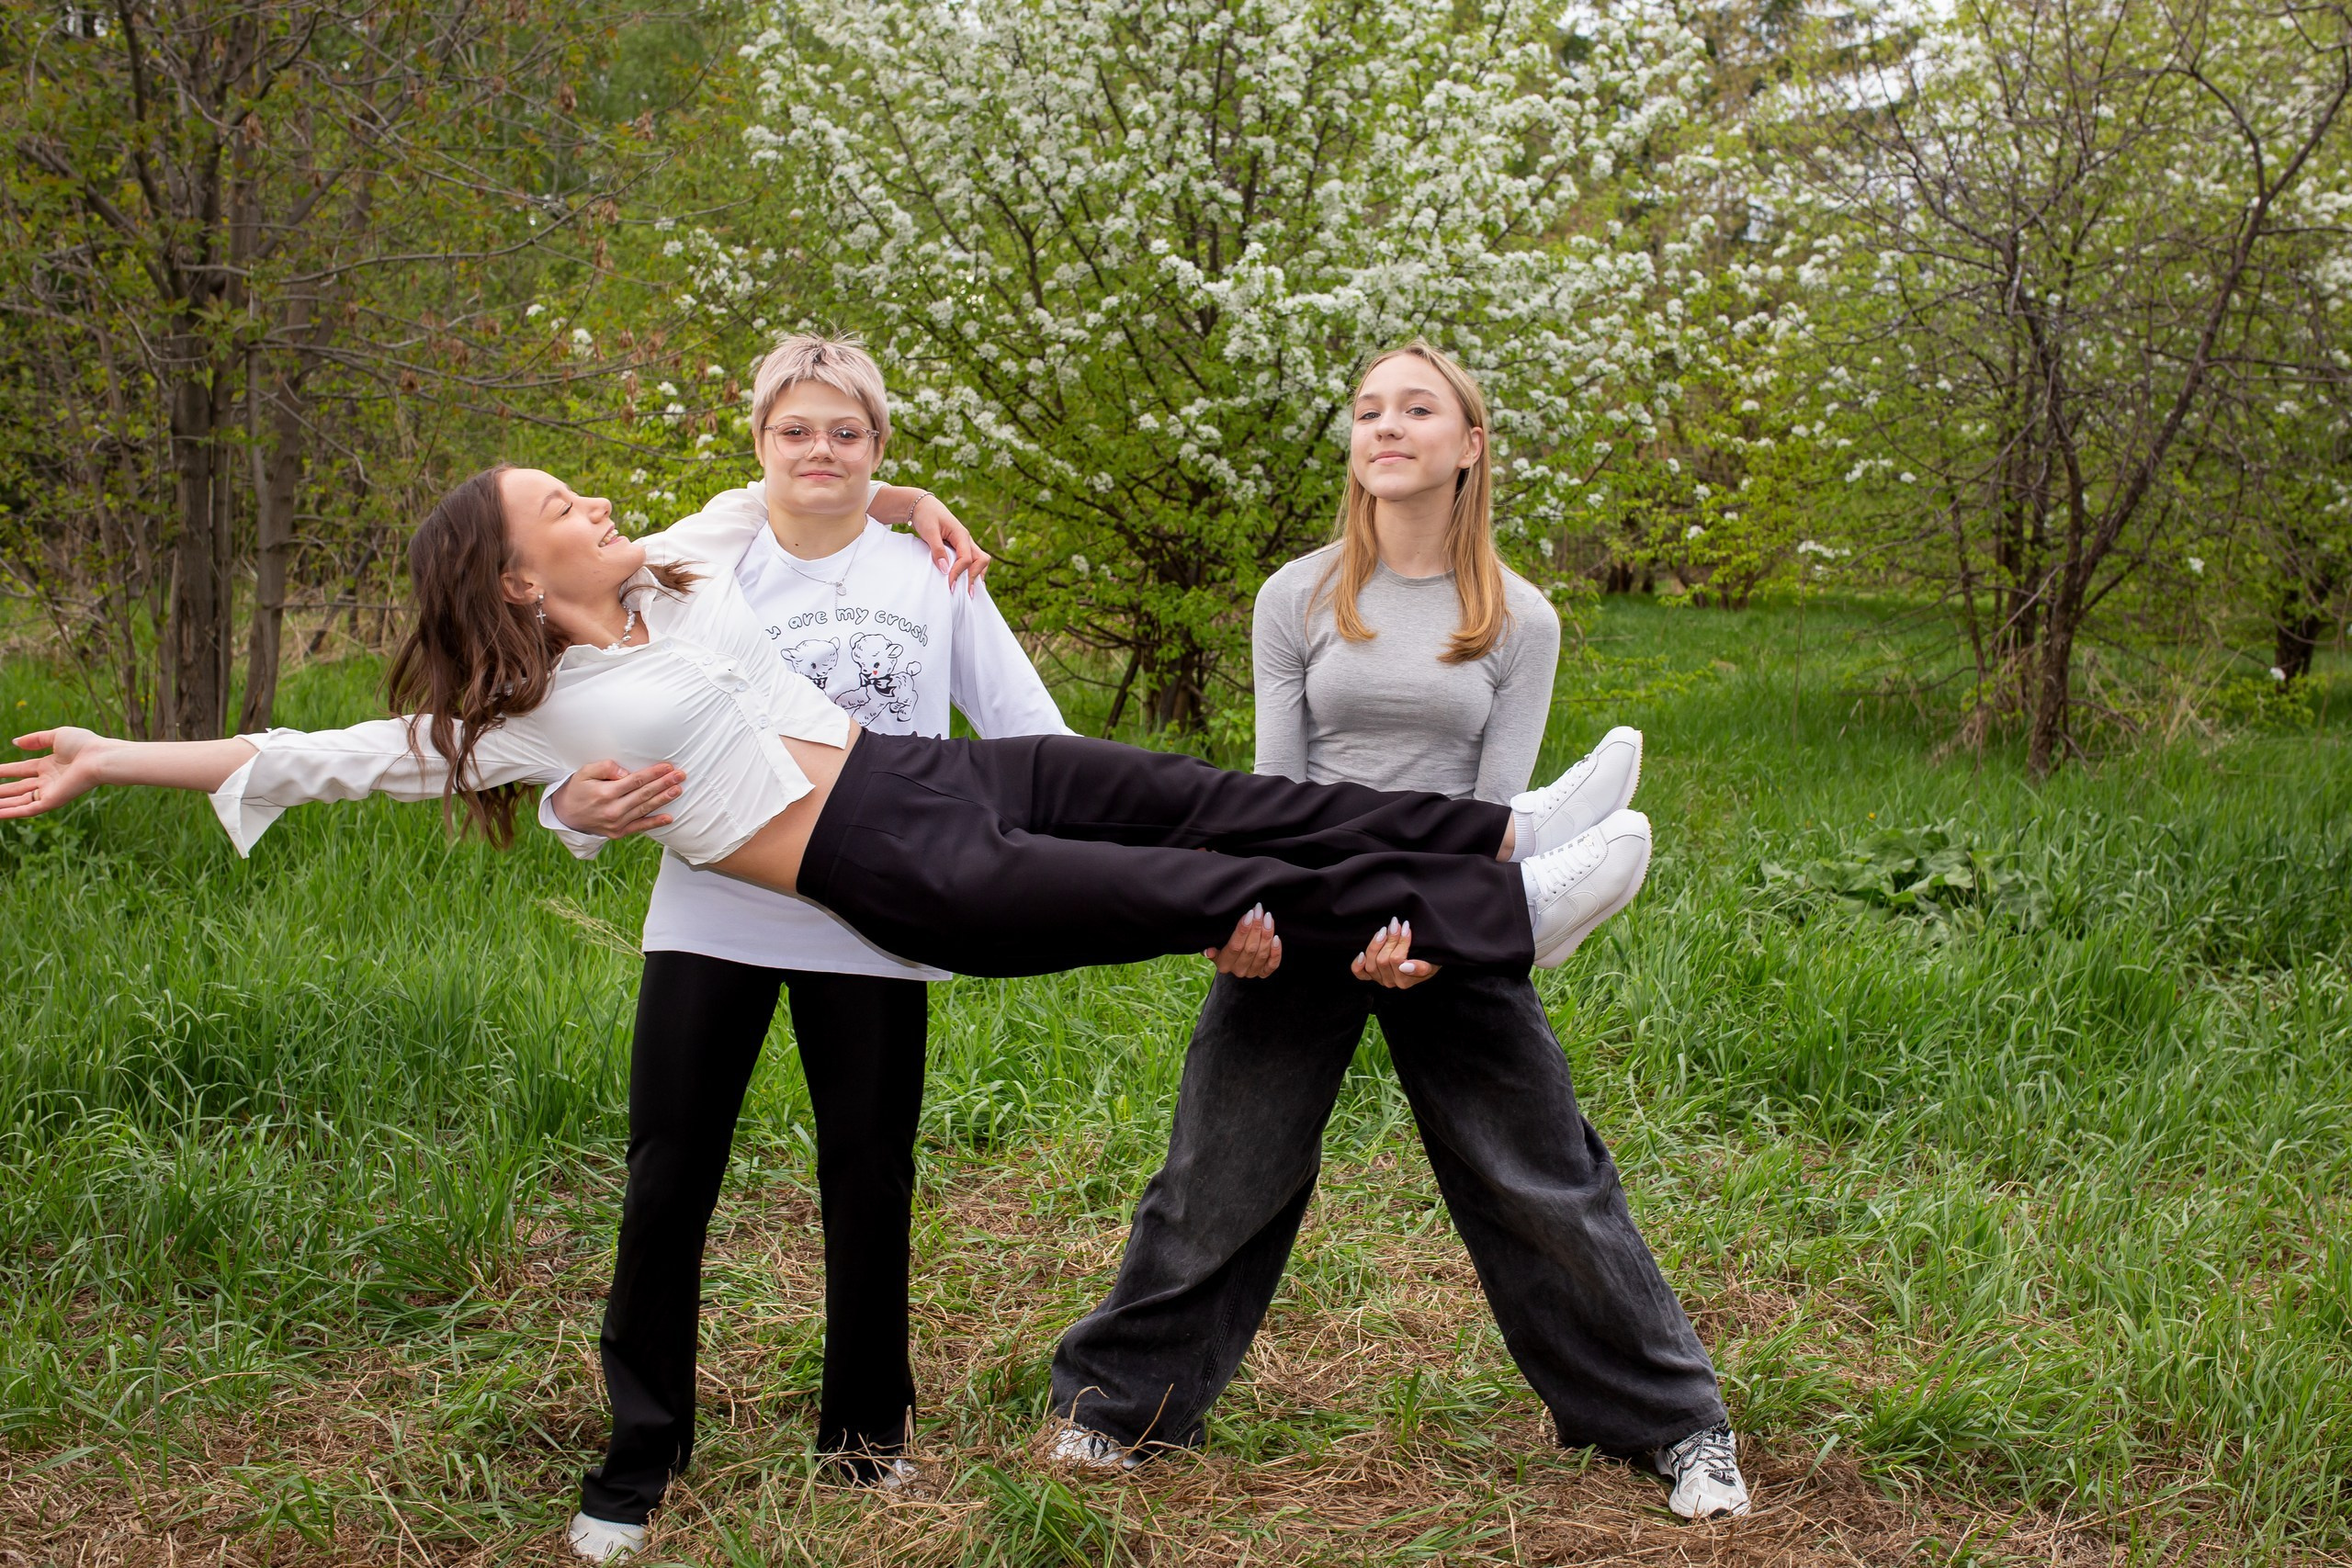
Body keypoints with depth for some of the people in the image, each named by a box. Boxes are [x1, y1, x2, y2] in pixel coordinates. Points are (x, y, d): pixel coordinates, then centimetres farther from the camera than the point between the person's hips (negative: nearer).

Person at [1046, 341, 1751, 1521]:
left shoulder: (1519, 621, 1)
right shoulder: (1298, 599, 2)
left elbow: (1495, 807, -4)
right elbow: (1273, 787, 0)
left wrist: (1428, 933, -21)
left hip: (1454, 934, 0)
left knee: (1546, 1183, 3)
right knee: (1219, 1179, 8)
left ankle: (1674, 1423, 19)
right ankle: (1117, 1401, 26)